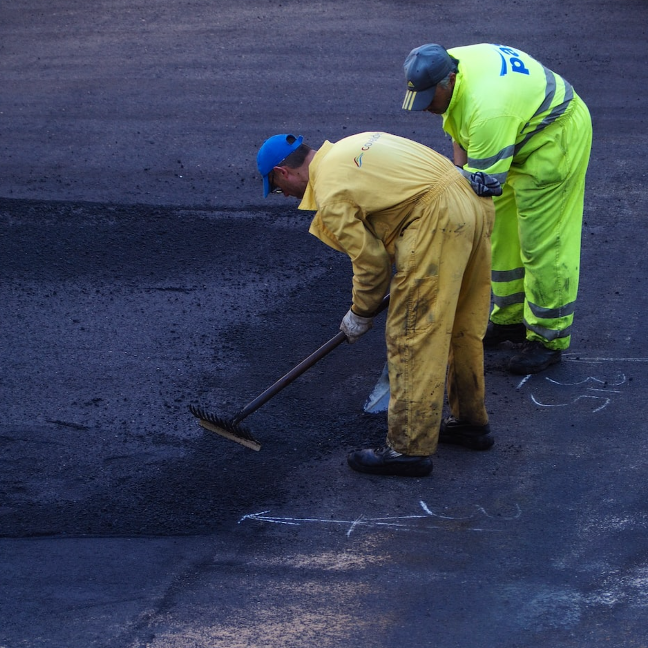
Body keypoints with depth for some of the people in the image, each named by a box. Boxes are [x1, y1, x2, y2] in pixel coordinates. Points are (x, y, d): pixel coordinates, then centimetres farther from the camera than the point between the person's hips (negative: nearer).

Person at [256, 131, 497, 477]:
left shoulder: (330, 192, -5)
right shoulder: (350, 147, 22)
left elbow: (371, 260, -4)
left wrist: (360, 313, 14)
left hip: (437, 220, -10)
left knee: (412, 336, -3)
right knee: (463, 328, 21)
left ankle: (409, 448, 0)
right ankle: (470, 422, 34)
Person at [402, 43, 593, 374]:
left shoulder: (488, 110, -39)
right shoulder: (447, 66, -10)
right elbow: (459, 128, 8)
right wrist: (459, 168, -6)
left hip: (554, 139, -10)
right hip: (520, 134, 10)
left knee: (543, 243, -8)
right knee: (503, 234, 14)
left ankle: (548, 339, 1)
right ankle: (511, 319, 27)